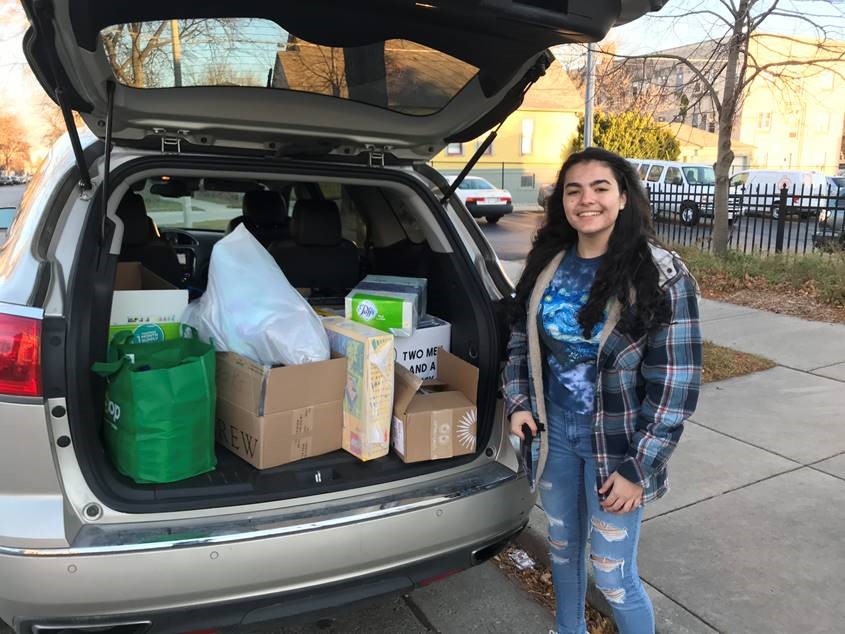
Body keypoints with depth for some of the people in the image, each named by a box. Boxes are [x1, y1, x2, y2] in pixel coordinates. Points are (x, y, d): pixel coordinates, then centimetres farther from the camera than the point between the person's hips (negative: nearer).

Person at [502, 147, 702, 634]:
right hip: (552, 432, 5)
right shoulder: (547, 264, -1)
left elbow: (677, 383, -16)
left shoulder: (663, 275, -16)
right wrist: (517, 401, -1)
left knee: (613, 577, 5)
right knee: (563, 546, 23)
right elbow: (521, 338, 13)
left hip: (615, 446, -5)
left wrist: (638, 469, -16)